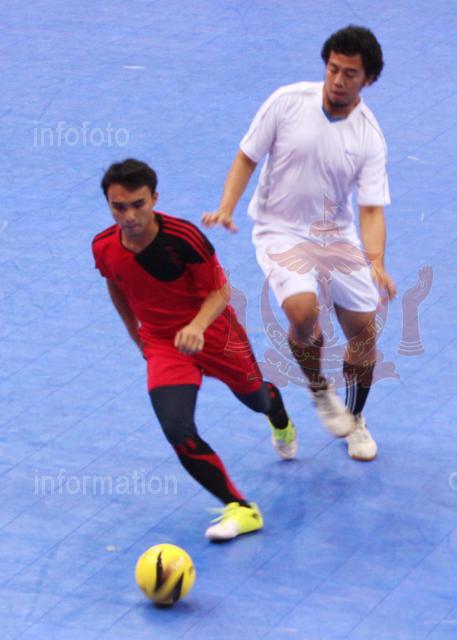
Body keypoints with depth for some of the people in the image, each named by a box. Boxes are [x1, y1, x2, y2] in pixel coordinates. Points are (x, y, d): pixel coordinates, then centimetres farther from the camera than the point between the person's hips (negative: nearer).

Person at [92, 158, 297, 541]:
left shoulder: (184, 237, -28)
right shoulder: (104, 248, -16)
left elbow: (220, 291, -21)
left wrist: (197, 326, -39)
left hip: (213, 333, -2)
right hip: (162, 345, 2)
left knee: (257, 399, 24)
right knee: (178, 431, -21)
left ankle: (282, 424, 65)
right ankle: (240, 509, -12)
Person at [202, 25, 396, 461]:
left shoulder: (369, 137, -11)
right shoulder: (288, 101, -14)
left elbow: (371, 209, -13)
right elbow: (247, 158, -3)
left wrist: (376, 262, -30)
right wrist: (226, 207, -17)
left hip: (336, 234, 3)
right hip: (280, 230, -3)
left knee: (363, 329, 4)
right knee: (302, 309, -29)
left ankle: (355, 420, 31)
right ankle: (319, 391, 1)